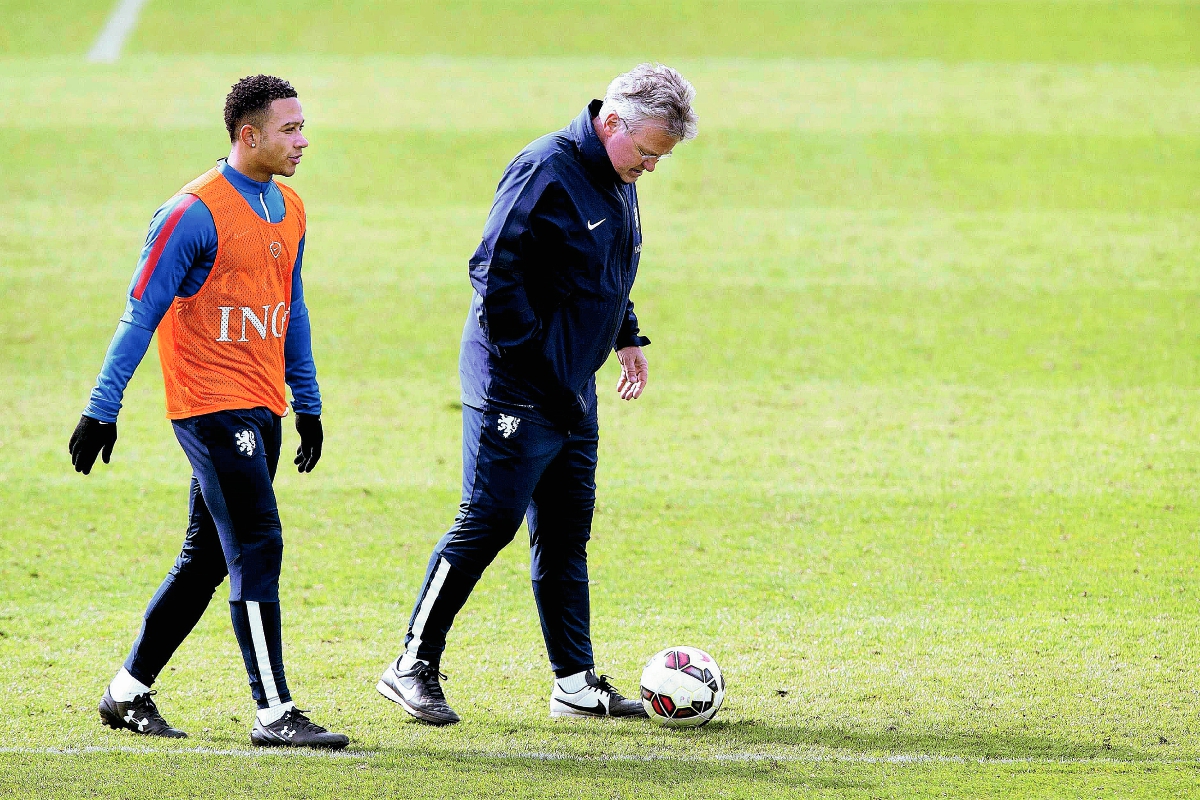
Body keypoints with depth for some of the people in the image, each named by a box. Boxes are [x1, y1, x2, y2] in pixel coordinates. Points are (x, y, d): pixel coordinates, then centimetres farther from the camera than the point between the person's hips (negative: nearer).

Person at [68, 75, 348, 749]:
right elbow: (141, 315, -12)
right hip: (211, 406, -8)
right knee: (257, 550, -11)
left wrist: (308, 404, 23)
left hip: (263, 410, 8)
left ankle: (130, 692, 22)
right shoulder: (195, 213, -13)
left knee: (208, 558, 12)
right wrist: (103, 409, -14)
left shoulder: (289, 212, 12)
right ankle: (274, 713, -9)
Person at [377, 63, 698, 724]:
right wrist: (532, 367, -21)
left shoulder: (618, 182, 12)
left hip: (572, 393, 9)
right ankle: (412, 666, 1)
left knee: (566, 536, 10)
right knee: (487, 523, -8)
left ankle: (576, 684, 14)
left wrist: (626, 337, 18)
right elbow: (495, 272, -21)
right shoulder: (547, 170, -18)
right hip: (517, 391, -9)